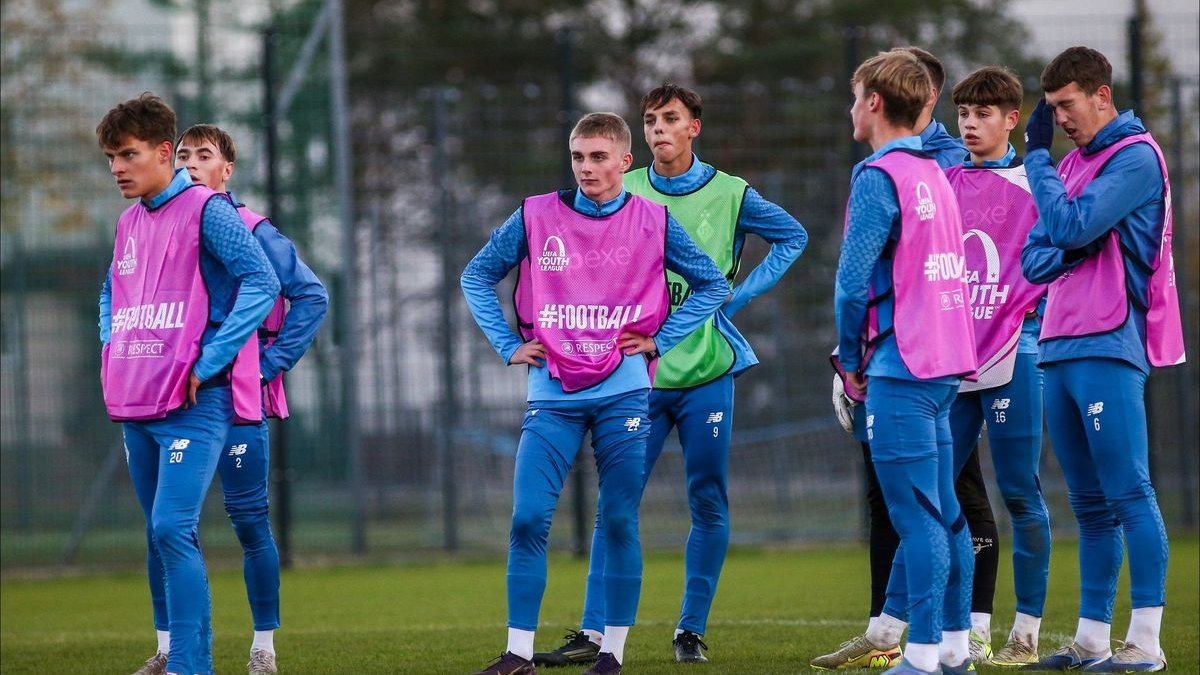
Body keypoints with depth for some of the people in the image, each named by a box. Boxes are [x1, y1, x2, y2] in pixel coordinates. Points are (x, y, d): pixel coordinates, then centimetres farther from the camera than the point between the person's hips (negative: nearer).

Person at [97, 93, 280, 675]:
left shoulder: (204, 211, -7)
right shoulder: (129, 223, 16)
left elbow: (261, 281, -15)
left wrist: (209, 363, -17)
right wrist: (111, 354, 14)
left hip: (193, 404, -8)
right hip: (135, 406, 8)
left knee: (173, 528, -18)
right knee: (160, 534, 11)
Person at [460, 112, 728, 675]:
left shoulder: (653, 222, 2)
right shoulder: (535, 217, 3)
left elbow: (711, 285, 12)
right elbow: (477, 276, 13)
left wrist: (659, 340, 2)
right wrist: (508, 345, 4)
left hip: (623, 392, 0)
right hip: (553, 395, 1)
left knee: (619, 522, 1)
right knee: (528, 519, -7)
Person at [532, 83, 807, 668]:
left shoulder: (730, 195, 2)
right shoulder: (623, 194, 4)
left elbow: (793, 236, 13)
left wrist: (740, 295, 3)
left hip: (706, 374, 0)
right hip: (637, 373, 0)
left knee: (709, 504, 3)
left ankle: (691, 631, 12)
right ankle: (594, 632, -5)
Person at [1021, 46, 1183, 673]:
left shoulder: (1135, 157, -7)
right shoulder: (1071, 163, 19)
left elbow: (1070, 227, -17)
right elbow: (1035, 260, 13)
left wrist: (1036, 155, -6)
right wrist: (1069, 245, -9)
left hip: (1107, 349, -8)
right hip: (1060, 349, 8)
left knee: (1129, 495, -9)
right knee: (1089, 503, 10)